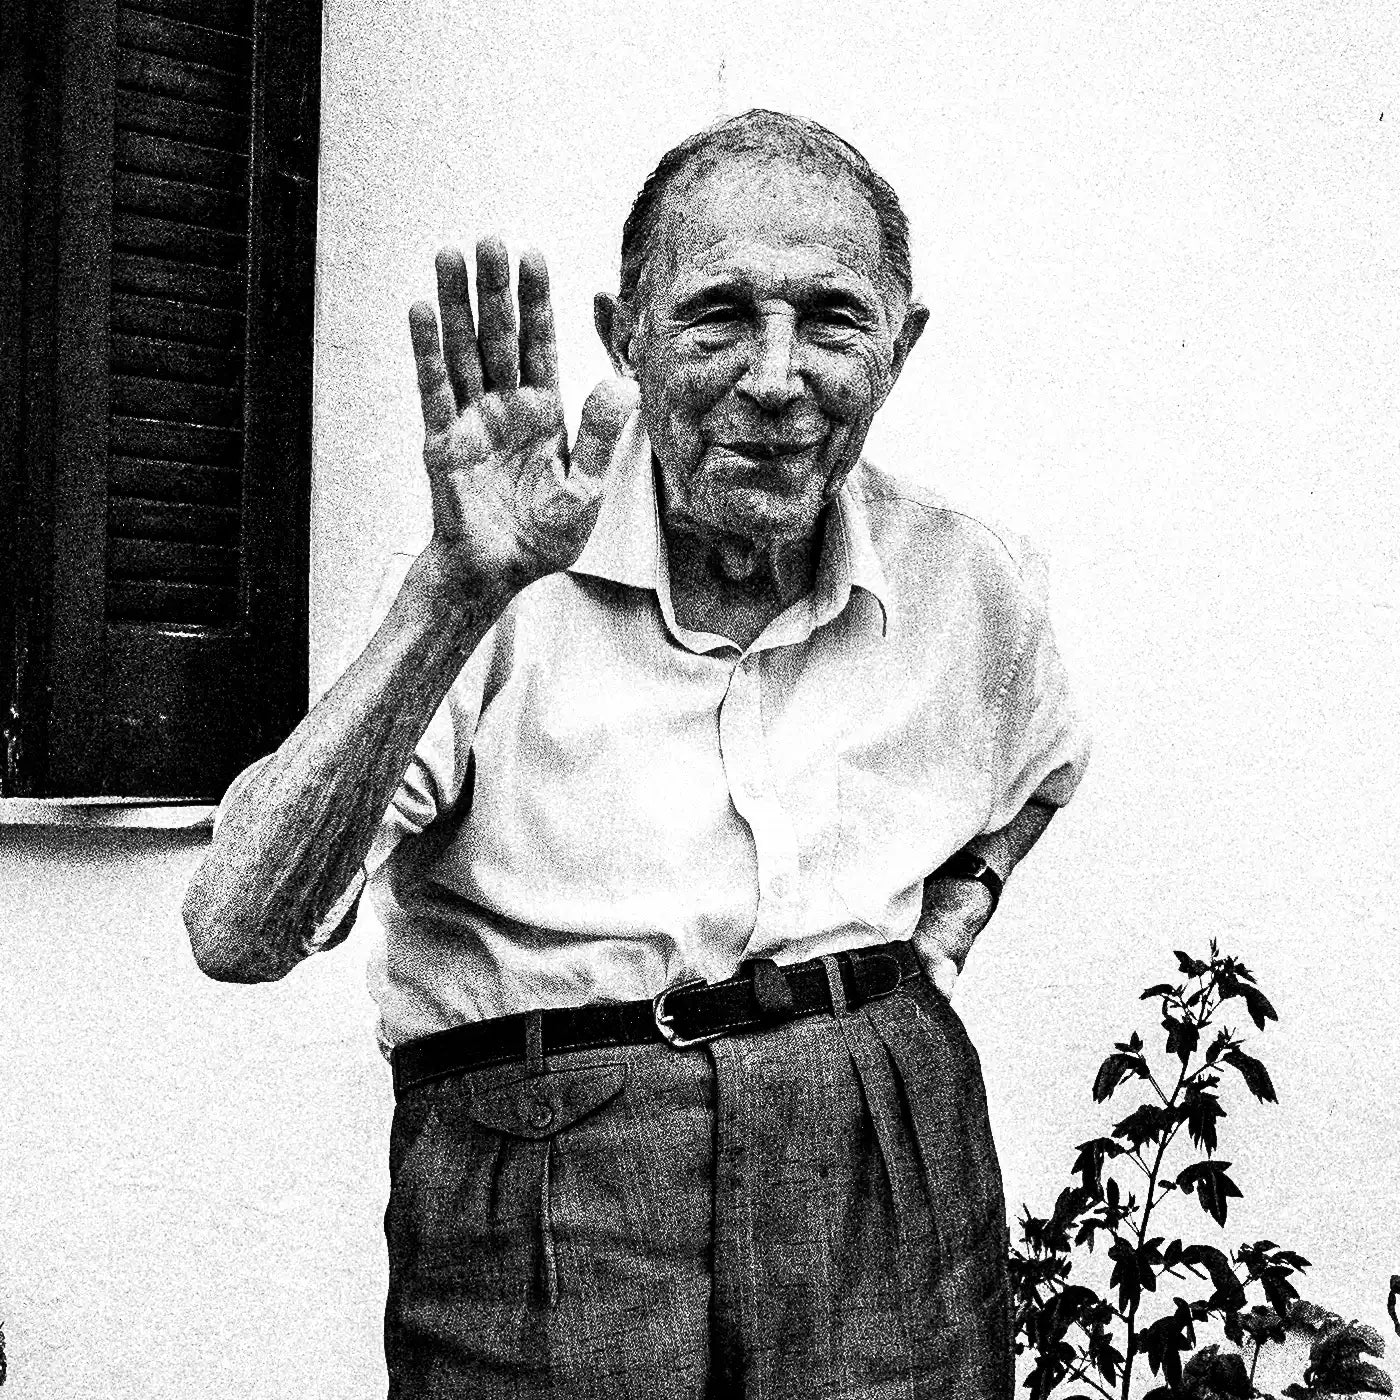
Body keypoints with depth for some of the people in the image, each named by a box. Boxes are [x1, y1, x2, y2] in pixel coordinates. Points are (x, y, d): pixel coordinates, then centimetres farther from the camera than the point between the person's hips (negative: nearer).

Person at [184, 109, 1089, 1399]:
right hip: (542, 1215, -2)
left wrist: (942, 932, 6)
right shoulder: (513, 581, -11)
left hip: (887, 1172, 3)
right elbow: (238, 933, -22)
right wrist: (458, 596, -30)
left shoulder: (970, 585, -1)